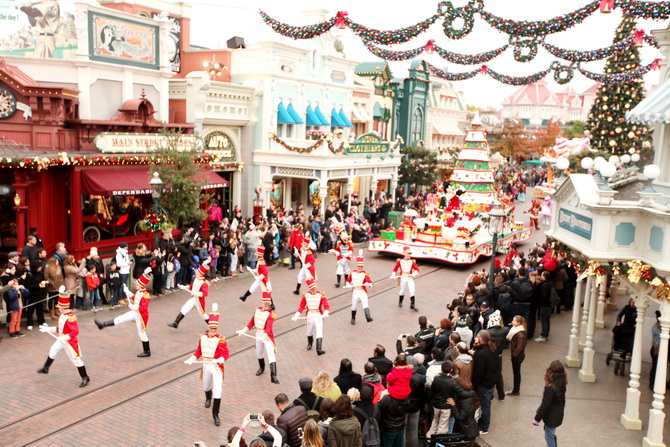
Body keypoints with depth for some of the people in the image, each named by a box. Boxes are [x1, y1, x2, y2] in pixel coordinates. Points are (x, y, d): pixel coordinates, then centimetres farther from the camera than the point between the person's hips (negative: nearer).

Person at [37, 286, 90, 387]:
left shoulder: (70, 317, -29)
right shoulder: (63, 315, 2)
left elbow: (75, 331, -33)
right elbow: (60, 328, 13)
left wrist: (64, 338, -36)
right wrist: (48, 329, 15)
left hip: (70, 342, -10)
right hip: (61, 340, 10)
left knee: (75, 359, -2)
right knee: (53, 350, 25)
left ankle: (85, 378, 10)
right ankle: (45, 368, 50)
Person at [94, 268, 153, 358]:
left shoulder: (145, 295, -28)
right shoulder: (139, 292, 1)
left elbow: (143, 308, -32)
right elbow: (134, 297, 20)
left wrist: (133, 307, -27)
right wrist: (127, 292, 10)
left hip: (141, 316, -8)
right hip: (135, 313, 8)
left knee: (142, 333, 6)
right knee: (120, 319, 12)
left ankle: (147, 352, 20)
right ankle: (103, 325, 25)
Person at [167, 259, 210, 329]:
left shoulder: (204, 283, -23)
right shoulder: (196, 279, 2)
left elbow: (205, 293, -31)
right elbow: (191, 286, 17)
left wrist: (196, 293, -37)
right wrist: (184, 287, 5)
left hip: (199, 301, -7)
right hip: (193, 299, 7)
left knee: (202, 314, 7)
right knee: (184, 310, 4)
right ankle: (175, 323, 12)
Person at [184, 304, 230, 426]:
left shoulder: (220, 340, -15)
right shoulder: (202, 338, 0)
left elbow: (226, 354, -19)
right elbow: (198, 351, 9)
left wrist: (219, 360, -37)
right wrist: (191, 359, -5)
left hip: (217, 367, -5)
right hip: (206, 366, 5)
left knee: (217, 390, -13)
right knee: (206, 387, 25)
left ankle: (215, 414, -1)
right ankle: (208, 399, 61)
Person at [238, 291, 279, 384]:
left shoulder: (270, 314, -14)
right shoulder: (257, 310, 3)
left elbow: (269, 327, -27)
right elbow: (251, 323, 10)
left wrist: (264, 336, -42)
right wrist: (243, 331, 5)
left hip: (267, 337, -6)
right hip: (258, 335, 6)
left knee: (271, 355, -14)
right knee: (259, 354, 22)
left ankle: (273, 377, -18)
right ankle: (261, 368, 49)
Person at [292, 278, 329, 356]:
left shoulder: (321, 295, -9)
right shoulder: (305, 295, -2)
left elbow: (326, 306, -14)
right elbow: (301, 306, 4)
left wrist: (325, 313, -34)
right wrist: (296, 316, -8)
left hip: (319, 316, -2)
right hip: (309, 316, 3)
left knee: (319, 332, -17)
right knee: (309, 332, 18)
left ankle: (319, 349, -22)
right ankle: (309, 343, 48)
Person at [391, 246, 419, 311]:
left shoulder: (412, 261, 1)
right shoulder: (400, 261, -2)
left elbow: (416, 269, -5)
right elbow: (395, 269, 1)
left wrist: (414, 273, -25)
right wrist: (393, 275, -13)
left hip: (410, 278, 1)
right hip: (402, 278, -1)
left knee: (412, 291, -7)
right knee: (402, 291, 13)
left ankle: (412, 305, 3)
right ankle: (400, 302, 38)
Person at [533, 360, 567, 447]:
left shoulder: (550, 388, -31)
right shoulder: (562, 384, -9)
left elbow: (545, 405, -24)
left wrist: (537, 419, -13)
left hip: (551, 417, -7)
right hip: (558, 415, 8)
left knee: (549, 437, 11)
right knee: (551, 434, 28)